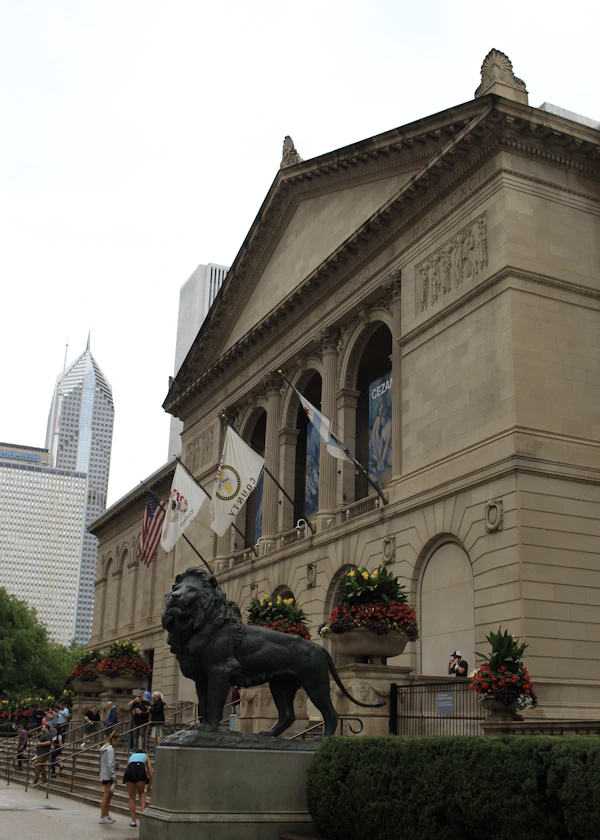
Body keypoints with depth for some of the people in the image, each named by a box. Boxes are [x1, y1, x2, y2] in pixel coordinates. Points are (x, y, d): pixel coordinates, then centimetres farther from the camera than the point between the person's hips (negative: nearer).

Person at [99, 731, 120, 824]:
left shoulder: (104, 748, 14)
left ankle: (106, 815, 23)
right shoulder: (110, 749, -16)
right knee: (107, 795, -4)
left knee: (109, 795, 16)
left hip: (104, 775, 10)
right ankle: (102, 817, -1)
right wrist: (114, 776, -18)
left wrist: (115, 763, 11)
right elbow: (109, 765, -20)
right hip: (108, 776, -10)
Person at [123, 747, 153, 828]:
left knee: (131, 797, 14)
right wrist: (150, 785, 35)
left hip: (129, 770, 1)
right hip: (141, 769, -1)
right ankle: (142, 811, 2)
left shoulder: (132, 755, 38)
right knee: (142, 793, 24)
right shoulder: (146, 756, 32)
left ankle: (133, 821, 12)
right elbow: (150, 774, 24)